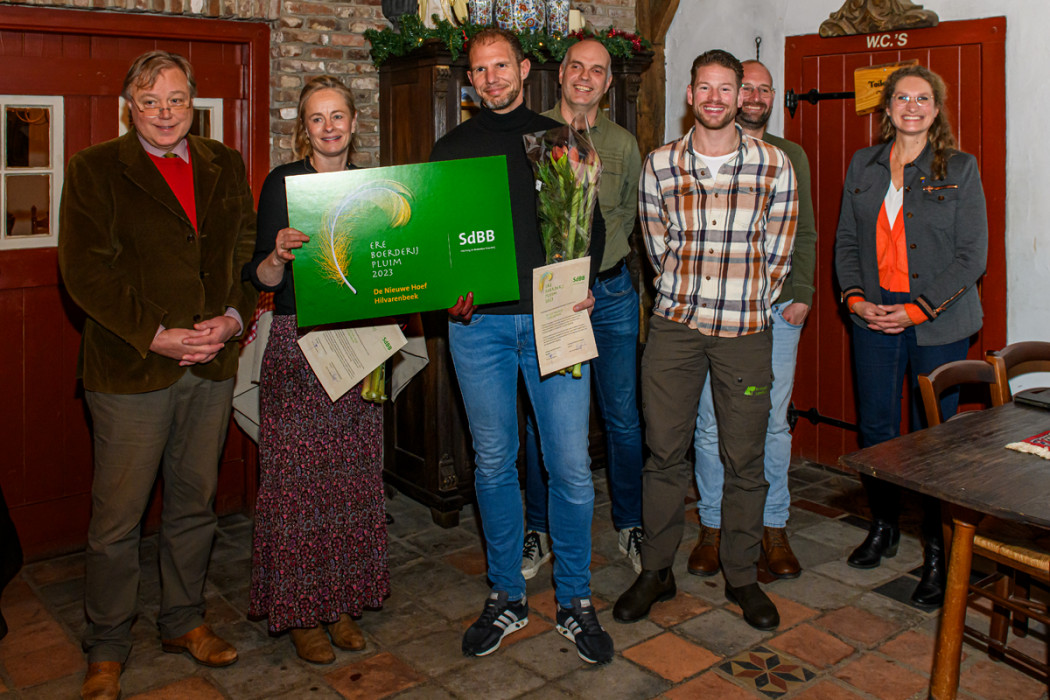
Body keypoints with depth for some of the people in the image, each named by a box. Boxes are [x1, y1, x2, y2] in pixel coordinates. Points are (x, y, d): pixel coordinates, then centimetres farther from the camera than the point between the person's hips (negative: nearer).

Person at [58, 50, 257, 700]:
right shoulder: (94, 169, -1)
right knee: (117, 517, 5)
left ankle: (185, 621, 34)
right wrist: (155, 335, -16)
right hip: (131, 368, -4)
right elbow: (85, 268, -9)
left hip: (213, 363, 4)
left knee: (195, 503, 15)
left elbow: (248, 251, 9)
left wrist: (233, 317, -9)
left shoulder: (225, 167, 11)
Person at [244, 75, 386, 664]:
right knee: (299, 479, -1)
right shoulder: (284, 182, -2)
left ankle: (343, 602, 22)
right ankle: (300, 610, 15)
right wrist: (280, 253, -25)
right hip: (297, 345, -4)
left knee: (354, 477, 8)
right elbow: (262, 279, -4)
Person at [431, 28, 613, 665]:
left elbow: (592, 222, 11)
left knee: (570, 464, -2)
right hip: (478, 321, 1)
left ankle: (574, 600, 15)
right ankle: (507, 596, 23)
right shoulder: (452, 148, 14)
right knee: (494, 463, 7)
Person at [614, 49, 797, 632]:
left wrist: (746, 303, 7)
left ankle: (742, 576, 21)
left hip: (745, 327, 0)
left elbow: (777, 253, 6)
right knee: (665, 452, 5)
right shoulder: (659, 166, 4)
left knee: (744, 457, 6)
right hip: (675, 324, 1)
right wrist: (686, 298, 10)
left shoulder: (773, 164, 1)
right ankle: (656, 571, 19)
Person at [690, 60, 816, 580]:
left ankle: (773, 528, 18)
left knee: (774, 421, 5)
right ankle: (712, 527, 17)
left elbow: (804, 231, 12)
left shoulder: (791, 156, 13)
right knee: (711, 423, 3)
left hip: (778, 307, 2)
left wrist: (801, 294, 1)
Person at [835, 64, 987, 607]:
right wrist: (855, 298, -4)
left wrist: (918, 309, -13)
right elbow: (846, 240, 11)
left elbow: (972, 255, -5)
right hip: (873, 318, 3)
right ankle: (883, 526, 29)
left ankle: (938, 552, 14)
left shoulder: (960, 168, -1)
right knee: (874, 427, 9)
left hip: (938, 323, -3)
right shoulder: (863, 165, 9)